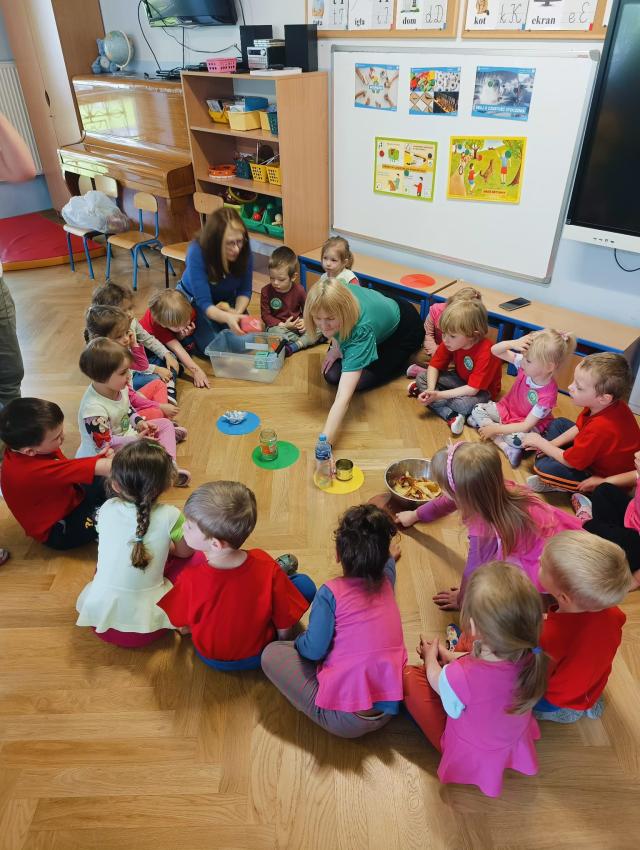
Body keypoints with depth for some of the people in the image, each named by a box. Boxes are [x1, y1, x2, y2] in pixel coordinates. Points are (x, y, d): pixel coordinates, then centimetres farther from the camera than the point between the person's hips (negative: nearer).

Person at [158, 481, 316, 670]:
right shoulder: (267, 568, -33)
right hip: (257, 656, -1)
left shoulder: (190, 580, -35)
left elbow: (181, 626, -13)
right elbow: (285, 626, -18)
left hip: (211, 658, 1)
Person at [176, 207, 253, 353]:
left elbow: (244, 291, -14)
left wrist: (238, 312, -36)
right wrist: (227, 318, -58)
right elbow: (204, 302, -38)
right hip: (194, 300, -3)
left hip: (226, 300, 3)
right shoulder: (197, 252, -35)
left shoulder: (244, 252, -25)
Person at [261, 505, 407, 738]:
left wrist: (299, 642, 9)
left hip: (344, 720, -6)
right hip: (390, 709, 6)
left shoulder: (331, 593, -18)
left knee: (272, 653, 3)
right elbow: (388, 562, 24)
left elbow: (313, 650, -14)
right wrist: (391, 555, 48)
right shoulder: (386, 581, 0)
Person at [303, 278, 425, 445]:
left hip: (403, 330, -6)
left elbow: (343, 399, -52)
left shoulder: (361, 330, -45)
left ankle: (401, 363, 7)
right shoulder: (333, 300, -31)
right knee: (332, 376, -5)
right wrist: (336, 345, -15)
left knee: (359, 381, -17)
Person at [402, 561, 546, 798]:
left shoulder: (461, 677, -43)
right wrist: (446, 654, 5)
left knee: (409, 675, 1)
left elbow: (436, 681, -16)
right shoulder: (530, 659, -30)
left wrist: (430, 656, 6)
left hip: (470, 756, -4)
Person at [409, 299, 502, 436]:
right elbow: (434, 366, -9)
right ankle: (451, 416, -25)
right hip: (460, 380, 7)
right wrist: (431, 390, -29)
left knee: (464, 404, -39)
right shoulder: (450, 342, -16)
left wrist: (438, 395, -37)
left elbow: (472, 389, -33)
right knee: (421, 377, -11)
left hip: (481, 390, -6)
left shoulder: (486, 353, -34)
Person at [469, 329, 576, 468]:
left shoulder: (548, 395, -31)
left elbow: (526, 426, -28)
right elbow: (495, 350, -17)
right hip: (506, 409, 7)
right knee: (477, 409, -12)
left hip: (525, 424, -7)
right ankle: (506, 447, -18)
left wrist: (495, 429, -26)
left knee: (516, 439, -37)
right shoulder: (525, 365, -20)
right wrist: (512, 343, -38)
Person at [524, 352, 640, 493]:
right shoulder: (605, 405, -15)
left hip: (605, 478, -9)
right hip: (597, 453, 9)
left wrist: (540, 442, -12)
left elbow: (569, 461, -26)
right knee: (558, 423, 16)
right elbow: (578, 428, 4)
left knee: (542, 467, -24)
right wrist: (550, 444, -4)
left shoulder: (600, 428, -41)